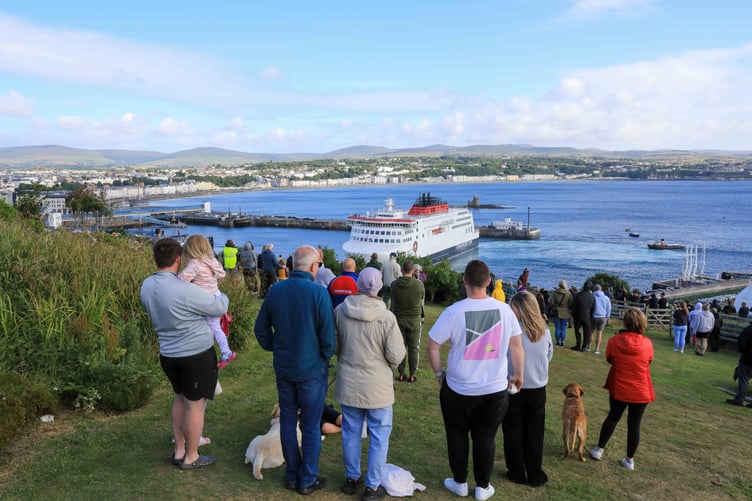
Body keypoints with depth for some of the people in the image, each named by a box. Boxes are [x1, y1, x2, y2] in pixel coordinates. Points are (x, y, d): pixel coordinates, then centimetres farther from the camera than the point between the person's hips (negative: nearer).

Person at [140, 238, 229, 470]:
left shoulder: (146, 286, -1)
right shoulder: (185, 290, -25)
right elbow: (219, 307, -15)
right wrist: (223, 296, 7)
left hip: (168, 354, 8)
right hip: (197, 354, -7)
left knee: (180, 398, 24)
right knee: (195, 405, 8)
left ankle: (179, 451, 34)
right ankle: (191, 457, 22)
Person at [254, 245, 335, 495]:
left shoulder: (275, 291, -4)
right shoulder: (319, 293, -20)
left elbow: (261, 329, 4)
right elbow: (328, 336, -17)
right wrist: (325, 358, 2)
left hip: (283, 368, 5)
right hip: (312, 369, -4)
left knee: (287, 421, 17)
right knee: (311, 426, 9)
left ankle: (292, 476, 29)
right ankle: (308, 480, 21)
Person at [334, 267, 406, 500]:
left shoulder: (340, 311, -9)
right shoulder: (386, 317, -20)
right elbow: (396, 355, -14)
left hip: (347, 383, 4)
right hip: (377, 385, -4)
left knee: (351, 432, 19)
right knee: (379, 435, 12)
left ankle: (351, 478, 35)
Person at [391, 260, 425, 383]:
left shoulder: (394, 284, -11)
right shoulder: (419, 284, -15)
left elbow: (394, 300, 4)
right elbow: (422, 299, 2)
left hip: (398, 318, 1)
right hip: (414, 319, -1)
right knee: (414, 348, 10)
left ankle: (402, 374, 16)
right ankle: (412, 375, 14)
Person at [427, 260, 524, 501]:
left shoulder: (454, 311, -18)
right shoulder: (504, 310, -9)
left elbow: (432, 347, -12)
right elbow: (516, 347, 2)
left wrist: (439, 373, 3)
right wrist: (518, 375, 16)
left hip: (459, 390, -2)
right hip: (495, 389, 2)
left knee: (457, 436, 19)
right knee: (485, 439, 17)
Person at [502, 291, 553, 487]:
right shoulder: (544, 330, -7)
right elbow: (549, 356, 8)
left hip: (515, 388, -4)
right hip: (538, 388, 4)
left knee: (514, 432, 13)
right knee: (535, 433, 16)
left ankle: (517, 473, 24)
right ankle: (535, 474, 26)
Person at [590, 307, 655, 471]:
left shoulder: (614, 341, -14)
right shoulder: (647, 343, -12)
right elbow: (648, 361, 7)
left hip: (619, 389, 0)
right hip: (640, 392, 0)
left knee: (612, 418, 20)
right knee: (634, 424, 11)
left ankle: (599, 450, 24)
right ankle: (629, 459, 21)